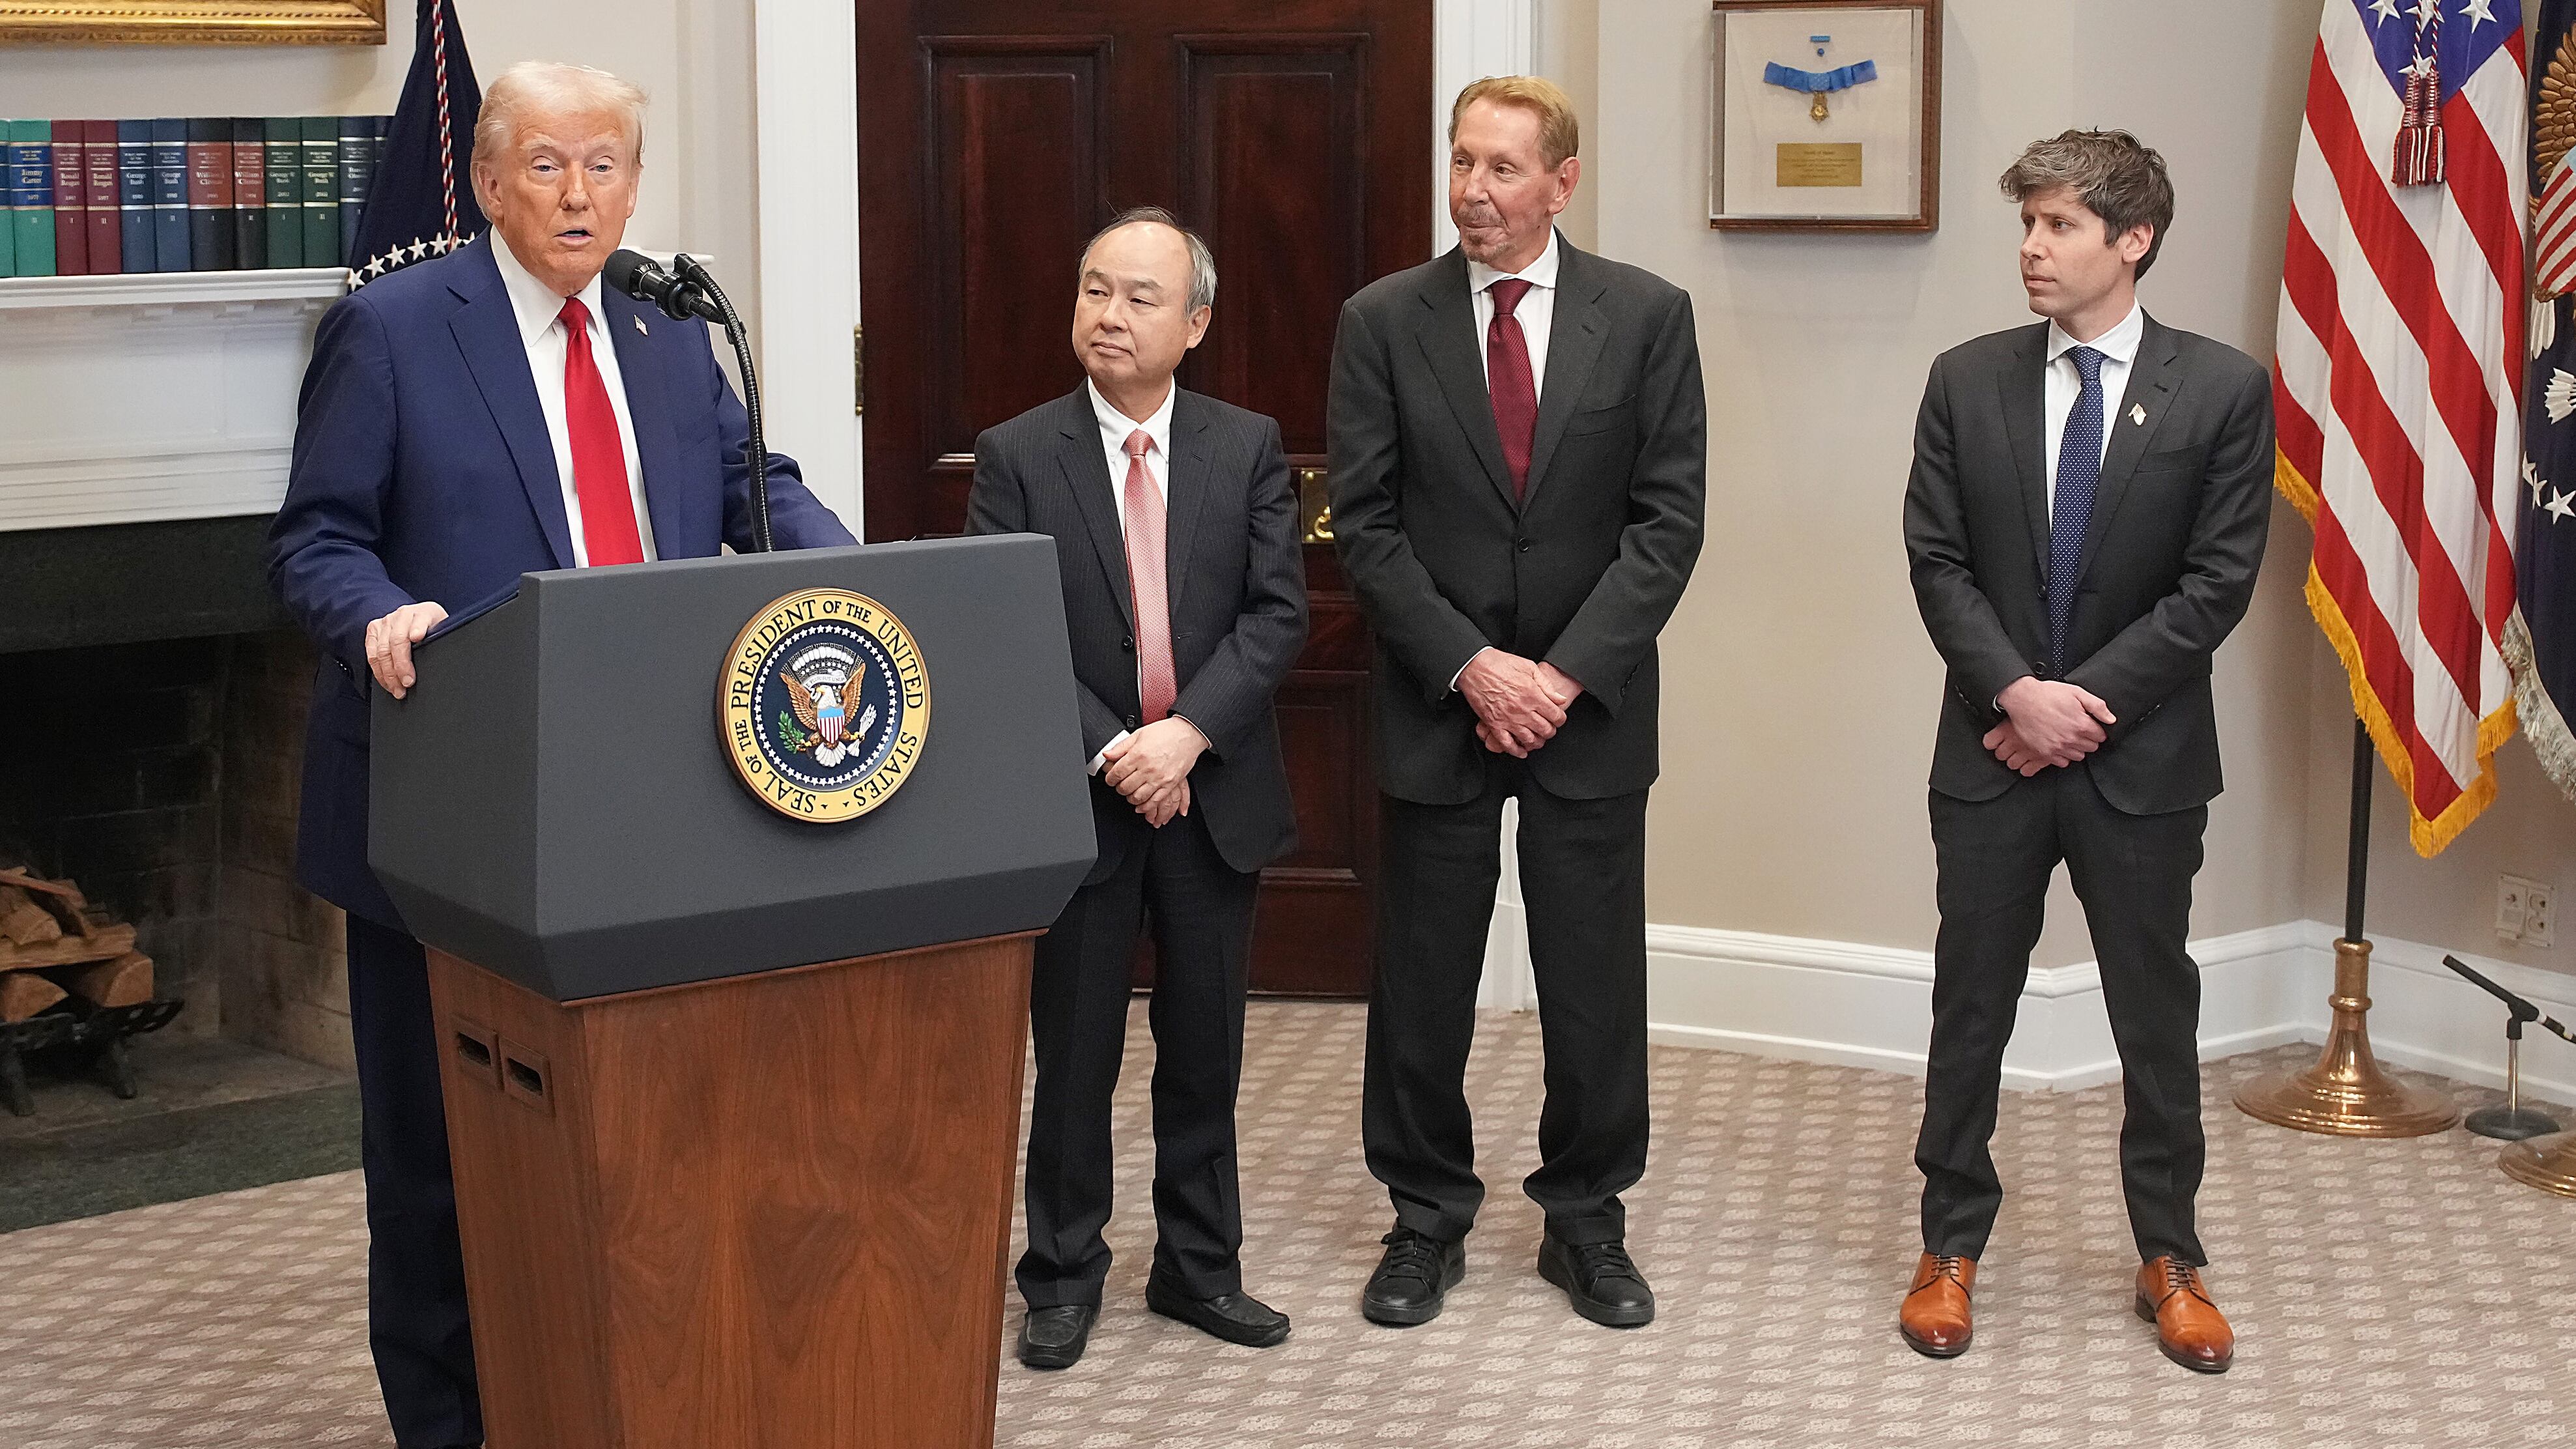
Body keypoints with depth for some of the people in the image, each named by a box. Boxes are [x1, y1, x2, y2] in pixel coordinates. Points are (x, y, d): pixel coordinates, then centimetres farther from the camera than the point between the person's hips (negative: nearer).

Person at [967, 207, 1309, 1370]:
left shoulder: (1249, 448, 2)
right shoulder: (1015, 457, -3)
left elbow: (1277, 614, -5)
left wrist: (1186, 733, -17)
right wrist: (1111, 751, -18)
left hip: (1216, 794, 2)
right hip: (1079, 798, -1)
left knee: (1205, 1048, 12)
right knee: (1075, 1053, 8)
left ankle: (1199, 1266, 25)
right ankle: (1063, 1276, 21)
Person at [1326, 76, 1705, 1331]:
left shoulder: (1647, 316, -1)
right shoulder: (1383, 322, 0)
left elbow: (1668, 516, -4)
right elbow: (1365, 522, -3)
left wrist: (1565, 673, -12)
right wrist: (1469, 665, -13)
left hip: (1589, 707, 0)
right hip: (1435, 707, 0)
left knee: (1594, 981, 7)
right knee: (1421, 981, 7)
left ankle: (1585, 1219, 23)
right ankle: (1428, 1218, 22)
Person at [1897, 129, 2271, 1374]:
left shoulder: (2222, 390, -4)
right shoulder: (1967, 382, 2)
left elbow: (2216, 583, -7)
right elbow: (1937, 563, -1)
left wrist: (2086, 698, -13)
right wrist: (2018, 692, -14)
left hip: (2142, 758, -1)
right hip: (1993, 753, 2)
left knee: (2156, 1014, 9)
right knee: (1970, 1006, 9)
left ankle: (2169, 1257, 23)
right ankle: (1952, 1247, 22)